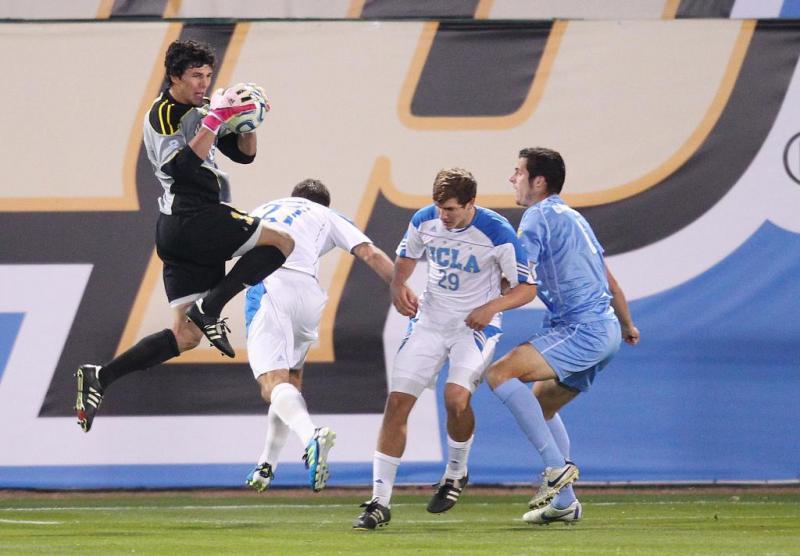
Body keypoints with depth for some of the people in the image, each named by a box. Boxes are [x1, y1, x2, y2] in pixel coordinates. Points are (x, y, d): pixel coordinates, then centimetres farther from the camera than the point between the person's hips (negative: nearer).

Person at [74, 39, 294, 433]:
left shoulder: (202, 109, 20)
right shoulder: (162, 115, -7)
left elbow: (243, 154, 22)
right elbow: (180, 167, -21)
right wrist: (214, 122, -25)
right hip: (189, 220, -9)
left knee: (185, 335, 4)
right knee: (281, 242, -8)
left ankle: (98, 378, -2)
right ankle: (209, 308, -14)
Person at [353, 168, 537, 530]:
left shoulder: (497, 233, -18)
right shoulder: (424, 221, -6)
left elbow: (526, 288, -11)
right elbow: (405, 258, 15)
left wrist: (491, 307, -28)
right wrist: (398, 286, -7)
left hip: (475, 324, -4)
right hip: (429, 320, 4)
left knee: (456, 396, -28)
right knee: (397, 401, -7)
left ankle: (456, 473, 3)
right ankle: (380, 502, -2)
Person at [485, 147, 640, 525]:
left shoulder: (538, 216, -7)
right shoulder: (572, 217, 22)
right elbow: (608, 281, 30)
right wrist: (627, 325, 42)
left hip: (583, 331, -10)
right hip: (604, 332, 10)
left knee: (500, 373, -19)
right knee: (542, 404, 22)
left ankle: (557, 466, -20)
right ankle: (564, 502, 21)